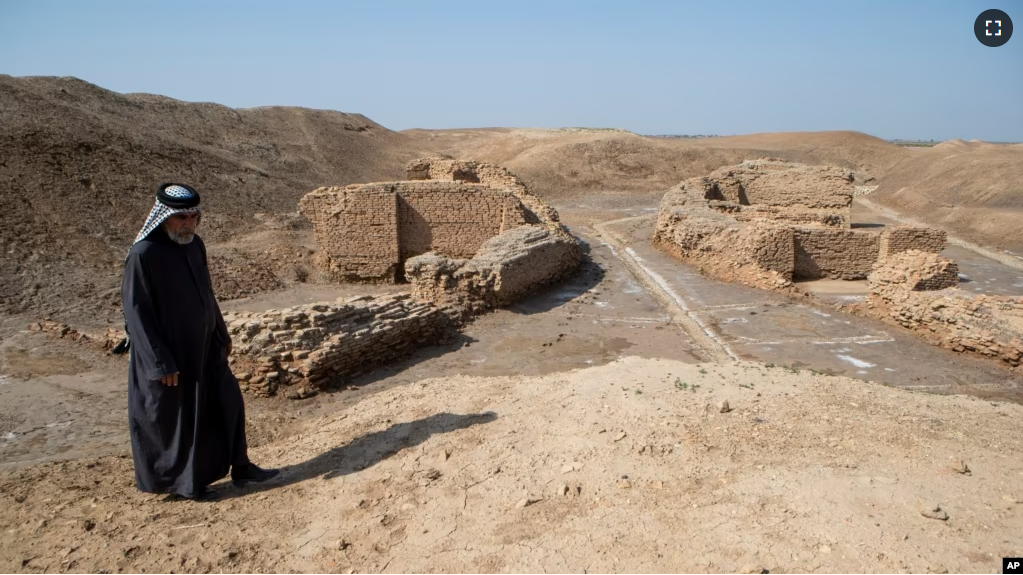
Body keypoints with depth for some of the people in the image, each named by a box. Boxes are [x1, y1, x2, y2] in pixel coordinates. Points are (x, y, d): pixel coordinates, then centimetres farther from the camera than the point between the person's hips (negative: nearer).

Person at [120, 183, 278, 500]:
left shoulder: (194, 245, 0)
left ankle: (240, 466, 28)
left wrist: (222, 334, 17)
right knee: (176, 415, 8)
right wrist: (161, 363, -20)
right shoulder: (143, 254, -21)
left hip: (203, 345, 8)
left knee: (228, 400, 14)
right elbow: (136, 312, -20)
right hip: (168, 351, -8)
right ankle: (185, 481, 27)